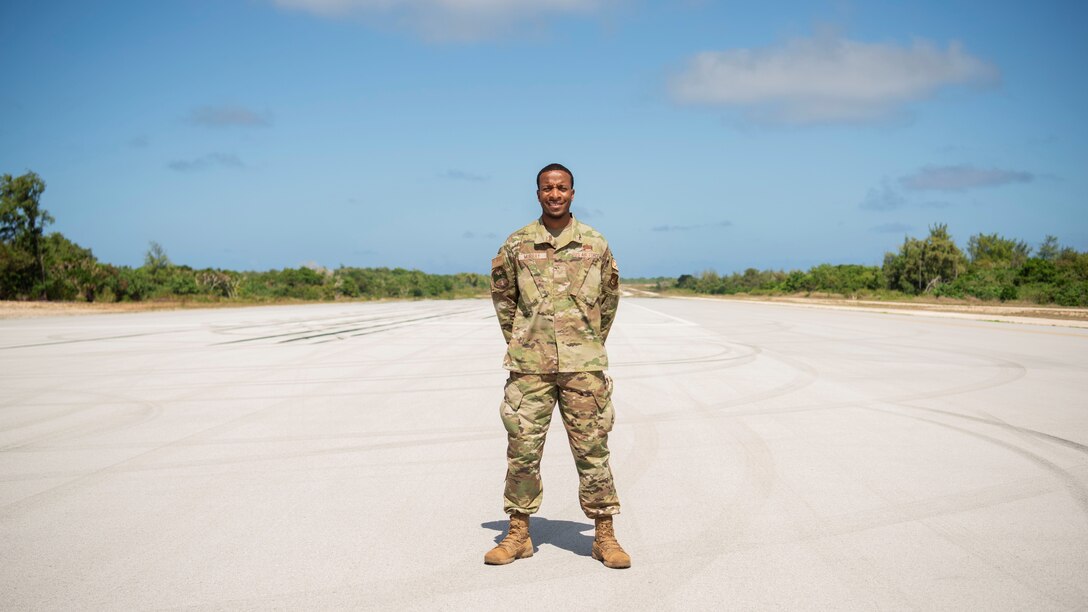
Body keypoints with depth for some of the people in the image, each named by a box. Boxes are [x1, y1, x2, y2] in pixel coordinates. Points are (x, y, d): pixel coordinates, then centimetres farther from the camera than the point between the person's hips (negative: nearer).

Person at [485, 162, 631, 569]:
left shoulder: (595, 244, 3)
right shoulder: (516, 245, 3)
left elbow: (609, 298, 16)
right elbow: (502, 295, 17)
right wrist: (518, 340, 12)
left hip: (583, 366, 0)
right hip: (530, 365, 1)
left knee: (592, 450, 2)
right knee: (522, 449, 4)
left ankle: (604, 536, 12)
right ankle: (518, 535, 17)